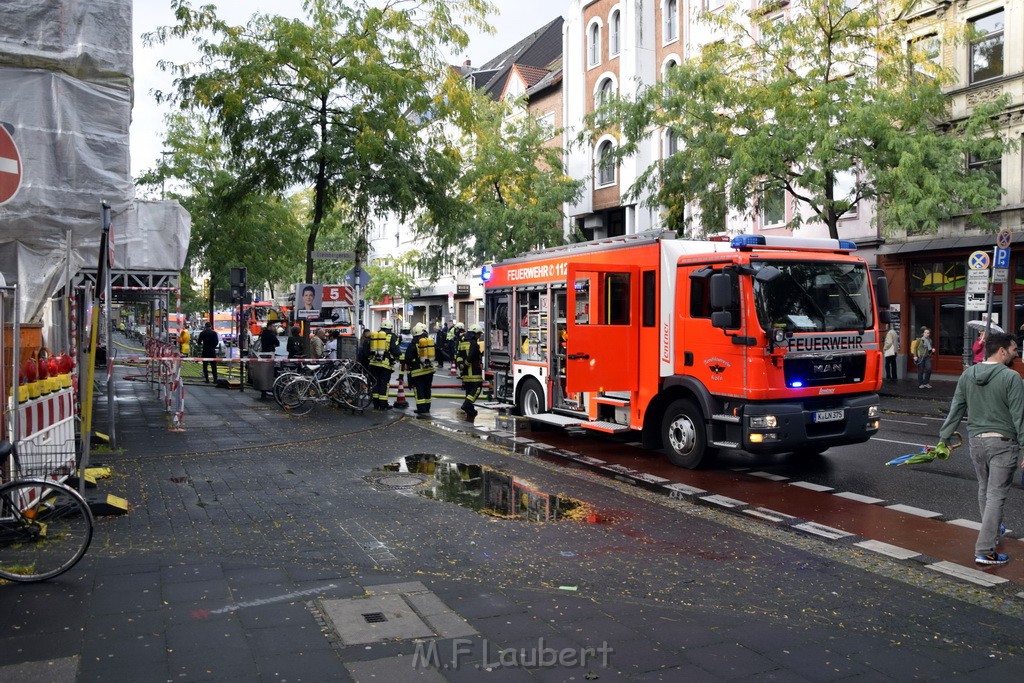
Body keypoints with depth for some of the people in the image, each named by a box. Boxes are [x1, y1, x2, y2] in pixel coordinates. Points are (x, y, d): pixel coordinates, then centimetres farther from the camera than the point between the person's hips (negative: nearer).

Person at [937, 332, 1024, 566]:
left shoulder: (967, 375, 3)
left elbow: (955, 410, 7)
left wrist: (944, 439, 11)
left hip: (976, 441, 6)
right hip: (1003, 443, -6)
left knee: (984, 489, 23)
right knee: (996, 494, -2)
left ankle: (993, 531, 43)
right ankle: (985, 550, -2)